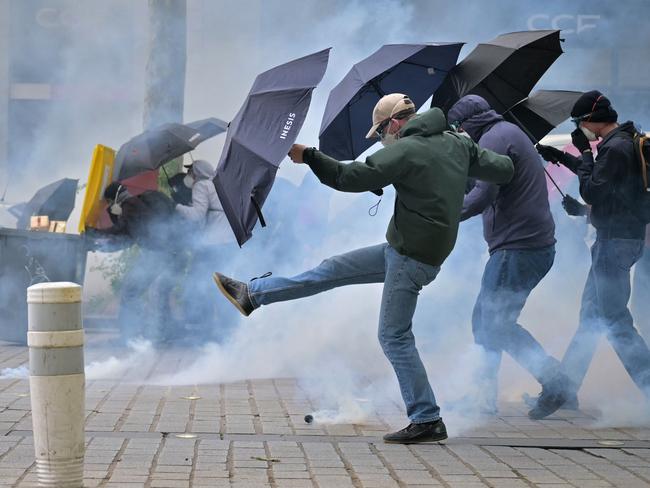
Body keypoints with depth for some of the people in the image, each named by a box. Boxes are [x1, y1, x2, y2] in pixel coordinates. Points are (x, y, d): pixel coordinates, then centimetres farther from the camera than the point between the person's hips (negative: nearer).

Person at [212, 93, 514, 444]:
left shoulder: (404, 151, -16)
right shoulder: (457, 144, 7)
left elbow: (351, 178, -18)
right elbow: (504, 170, 11)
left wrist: (308, 156, -9)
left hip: (412, 257, -9)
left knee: (395, 336, -3)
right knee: (332, 270, 13)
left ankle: (427, 421, 1)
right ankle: (252, 294, 21)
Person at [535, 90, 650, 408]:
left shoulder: (615, 149, -20)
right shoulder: (623, 142, 11)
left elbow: (590, 191, -20)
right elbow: (598, 177, 27)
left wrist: (585, 151, -11)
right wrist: (562, 157, 27)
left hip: (616, 241, -11)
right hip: (613, 238, 11)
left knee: (614, 321, -9)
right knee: (591, 313, 16)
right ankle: (565, 388, 25)